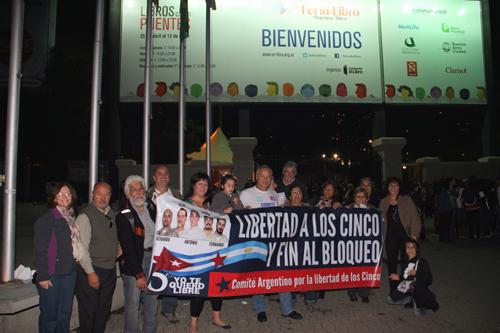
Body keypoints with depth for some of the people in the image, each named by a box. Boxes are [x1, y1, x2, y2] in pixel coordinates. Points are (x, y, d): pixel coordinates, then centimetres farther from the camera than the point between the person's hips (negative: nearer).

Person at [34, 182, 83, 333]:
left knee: (65, 314, 14)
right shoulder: (47, 218, -8)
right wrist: (43, 276, -13)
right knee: (49, 316, 3)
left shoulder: (72, 217, 11)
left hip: (70, 272, 6)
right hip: (51, 274, -6)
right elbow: (40, 249, -10)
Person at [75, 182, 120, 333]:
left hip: (110, 270, 7)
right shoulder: (84, 216, -13)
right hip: (92, 271, -7)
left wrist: (117, 245, 6)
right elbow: (82, 248, -16)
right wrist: (90, 272, -17)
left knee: (104, 309, 16)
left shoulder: (111, 213, 9)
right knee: (89, 311, 4)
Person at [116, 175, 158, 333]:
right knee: (133, 303, 2)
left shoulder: (152, 206, 5)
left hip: (153, 259, 5)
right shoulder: (124, 216, -10)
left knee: (152, 300, 14)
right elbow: (128, 249, -12)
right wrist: (139, 275, -14)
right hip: (133, 263, -5)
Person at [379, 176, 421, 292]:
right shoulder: (384, 202, 11)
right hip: (391, 235, 2)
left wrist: (414, 235, -10)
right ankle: (393, 290, 17)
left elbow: (415, 218, -1)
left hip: (405, 234, -2)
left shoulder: (407, 200, 3)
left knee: (406, 262, -3)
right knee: (391, 262, 5)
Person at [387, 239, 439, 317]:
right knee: (390, 299, -8)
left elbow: (429, 281, -12)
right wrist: (399, 278, -1)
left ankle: (431, 302, 14)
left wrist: (416, 274, -21)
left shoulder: (422, 262, -8)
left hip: (419, 290, -5)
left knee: (418, 313, -16)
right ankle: (412, 300, 11)